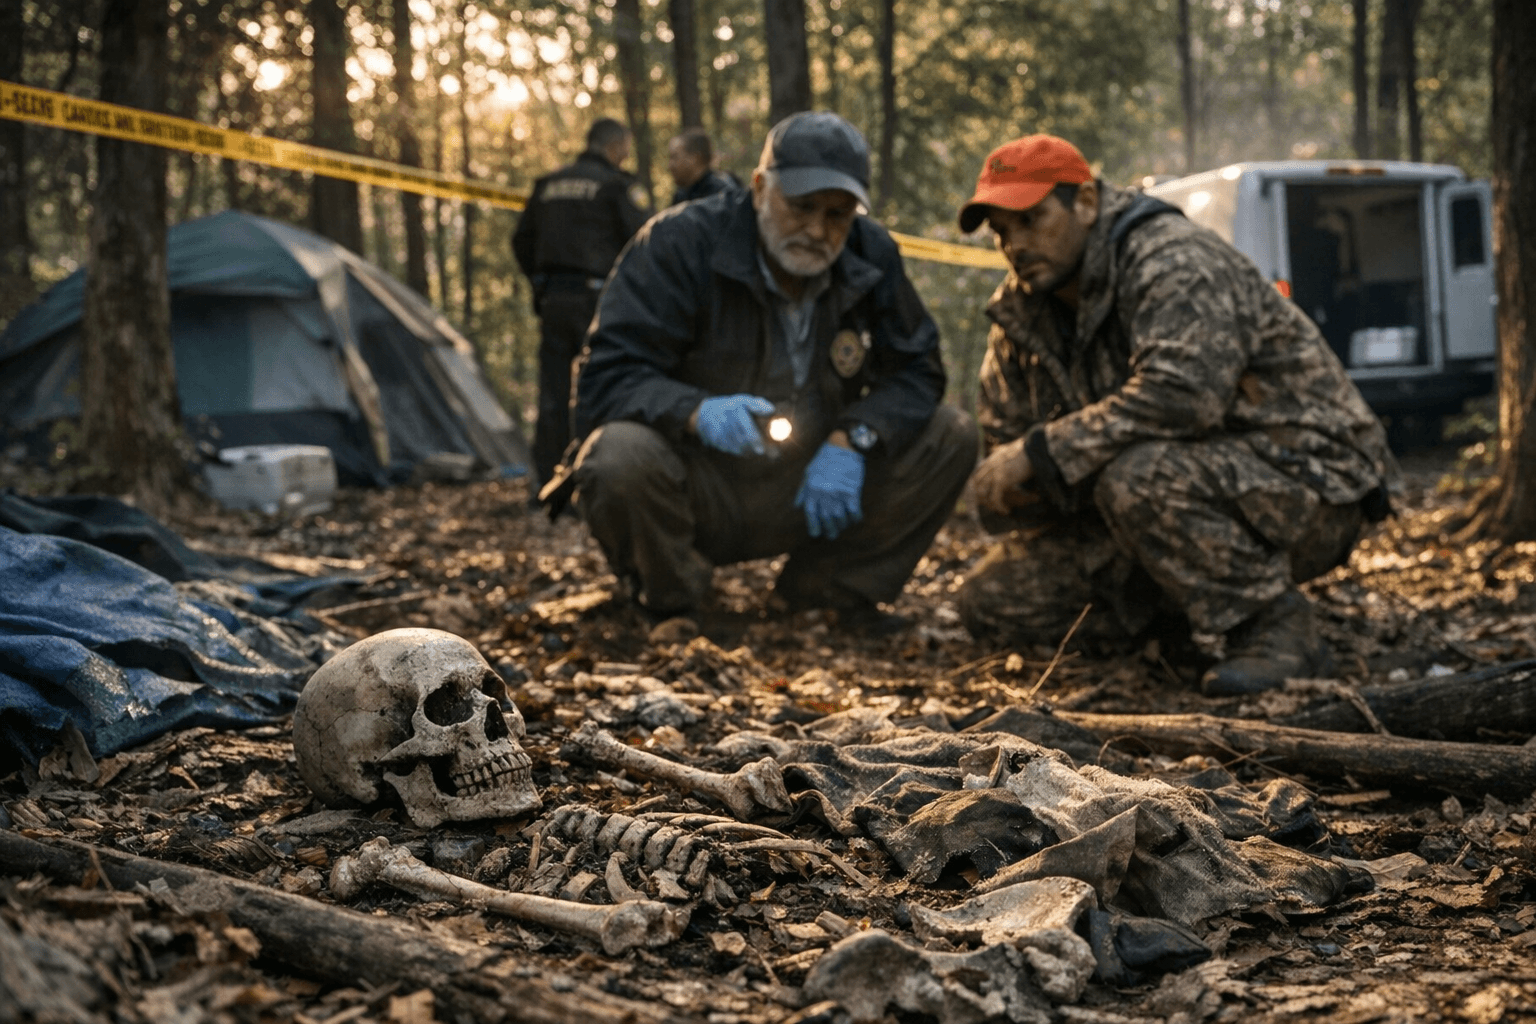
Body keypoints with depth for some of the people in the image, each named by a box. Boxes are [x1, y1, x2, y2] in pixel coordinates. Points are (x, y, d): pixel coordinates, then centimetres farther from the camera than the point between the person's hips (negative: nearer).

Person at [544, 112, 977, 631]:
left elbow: (916, 370, -1)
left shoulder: (872, 257, -2)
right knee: (622, 457, -37)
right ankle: (674, 605, -6)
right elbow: (606, 379, -21)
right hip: (696, 494, -4)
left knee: (951, 436, -9)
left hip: (812, 489, 4)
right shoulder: (679, 243, -16)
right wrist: (697, 412, -42)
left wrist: (852, 438, -22)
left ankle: (823, 589, 4)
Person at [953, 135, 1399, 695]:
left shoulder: (1174, 262, -19)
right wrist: (1001, 481, -15)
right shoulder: (1020, 311, 7)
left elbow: (1184, 394, -36)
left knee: (1138, 479, -39)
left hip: (1305, 478, -8)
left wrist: (1044, 451, -31)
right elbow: (1003, 442, 10)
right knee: (992, 601, -1)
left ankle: (1278, 629, -19)